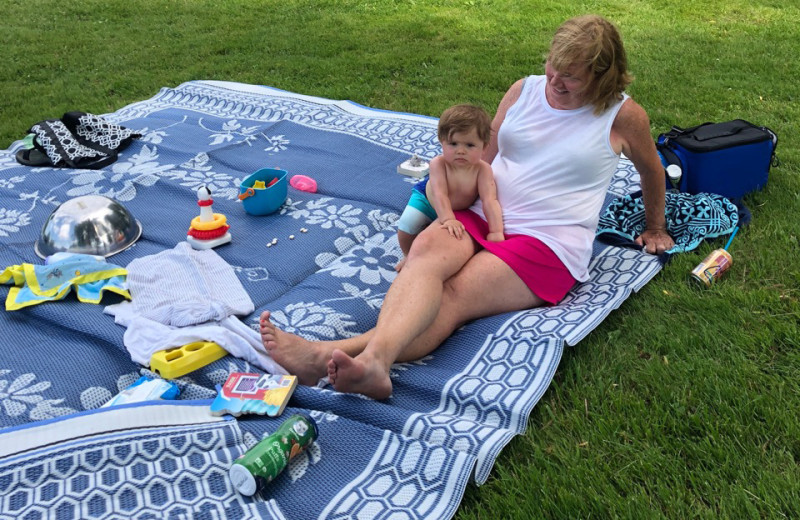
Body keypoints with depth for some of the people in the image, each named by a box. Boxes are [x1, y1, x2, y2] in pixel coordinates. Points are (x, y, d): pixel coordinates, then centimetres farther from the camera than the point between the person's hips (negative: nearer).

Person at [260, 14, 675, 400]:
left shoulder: (623, 115, 3)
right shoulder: (525, 90, 13)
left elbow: (651, 170, 21)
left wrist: (655, 228, 33)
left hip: (548, 241, -4)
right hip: (484, 214, 4)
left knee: (454, 296, -30)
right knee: (428, 246, -32)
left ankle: (335, 354, -53)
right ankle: (374, 357, -58)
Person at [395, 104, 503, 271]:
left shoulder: (483, 169, -33)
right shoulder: (438, 163, -36)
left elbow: (490, 201, -41)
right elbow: (440, 194, -45)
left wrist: (496, 232, -51)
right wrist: (448, 219, -60)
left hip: (462, 208, 3)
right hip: (428, 199, -2)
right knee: (407, 225, -17)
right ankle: (409, 255, 14)